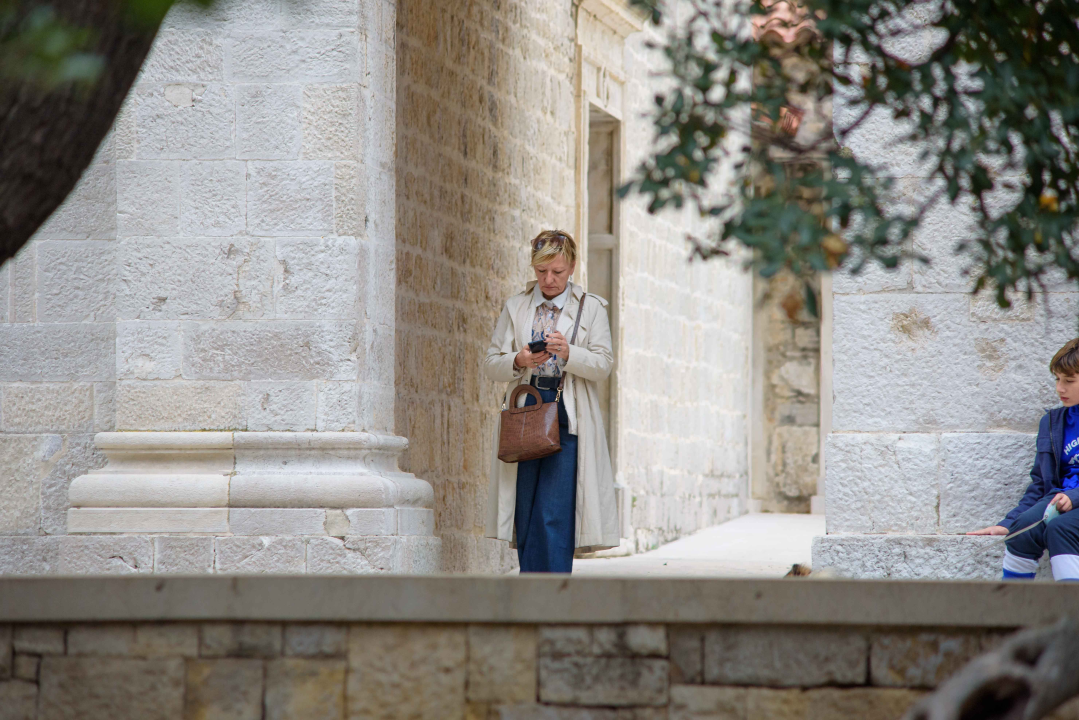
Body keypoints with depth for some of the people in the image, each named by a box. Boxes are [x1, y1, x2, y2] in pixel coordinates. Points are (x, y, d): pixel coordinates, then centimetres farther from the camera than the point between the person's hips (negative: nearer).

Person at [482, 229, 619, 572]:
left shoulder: (591, 308, 8)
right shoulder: (515, 307, 14)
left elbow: (603, 365, -1)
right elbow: (491, 363, 10)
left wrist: (568, 353, -19)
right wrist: (518, 361, -11)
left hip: (567, 417, -3)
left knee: (554, 514, -13)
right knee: (526, 515, 1)